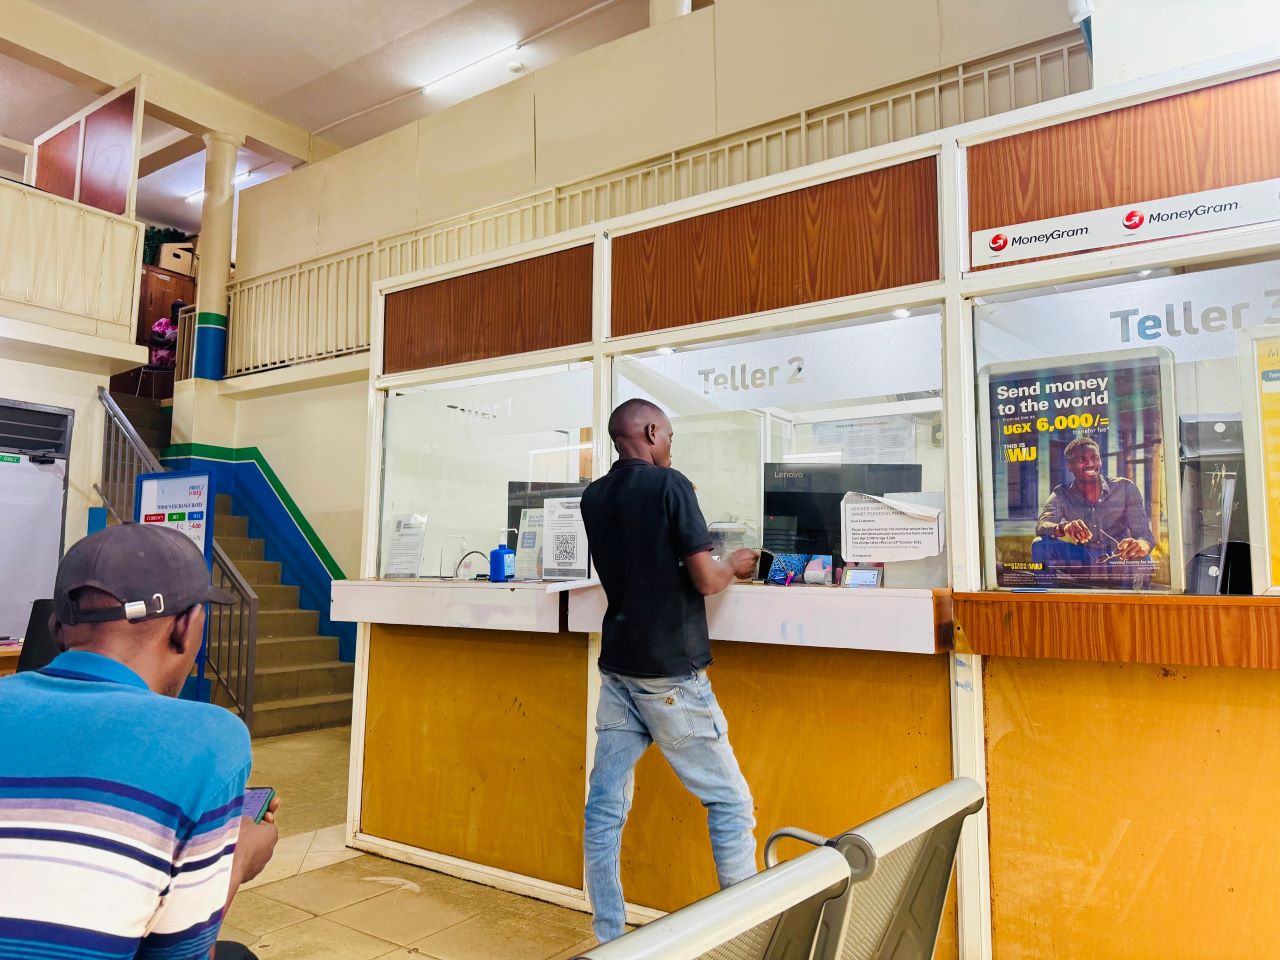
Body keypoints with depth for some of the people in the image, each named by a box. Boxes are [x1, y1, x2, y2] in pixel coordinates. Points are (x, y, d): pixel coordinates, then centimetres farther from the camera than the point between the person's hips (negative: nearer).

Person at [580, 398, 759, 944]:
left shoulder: (594, 498, 8)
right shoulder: (670, 485, -12)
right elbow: (705, 579, -14)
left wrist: (714, 564, 22)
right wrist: (733, 567, 6)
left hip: (617, 668, 6)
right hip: (670, 672, -6)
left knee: (605, 807, 8)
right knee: (730, 803, 7)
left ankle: (608, 939, 16)